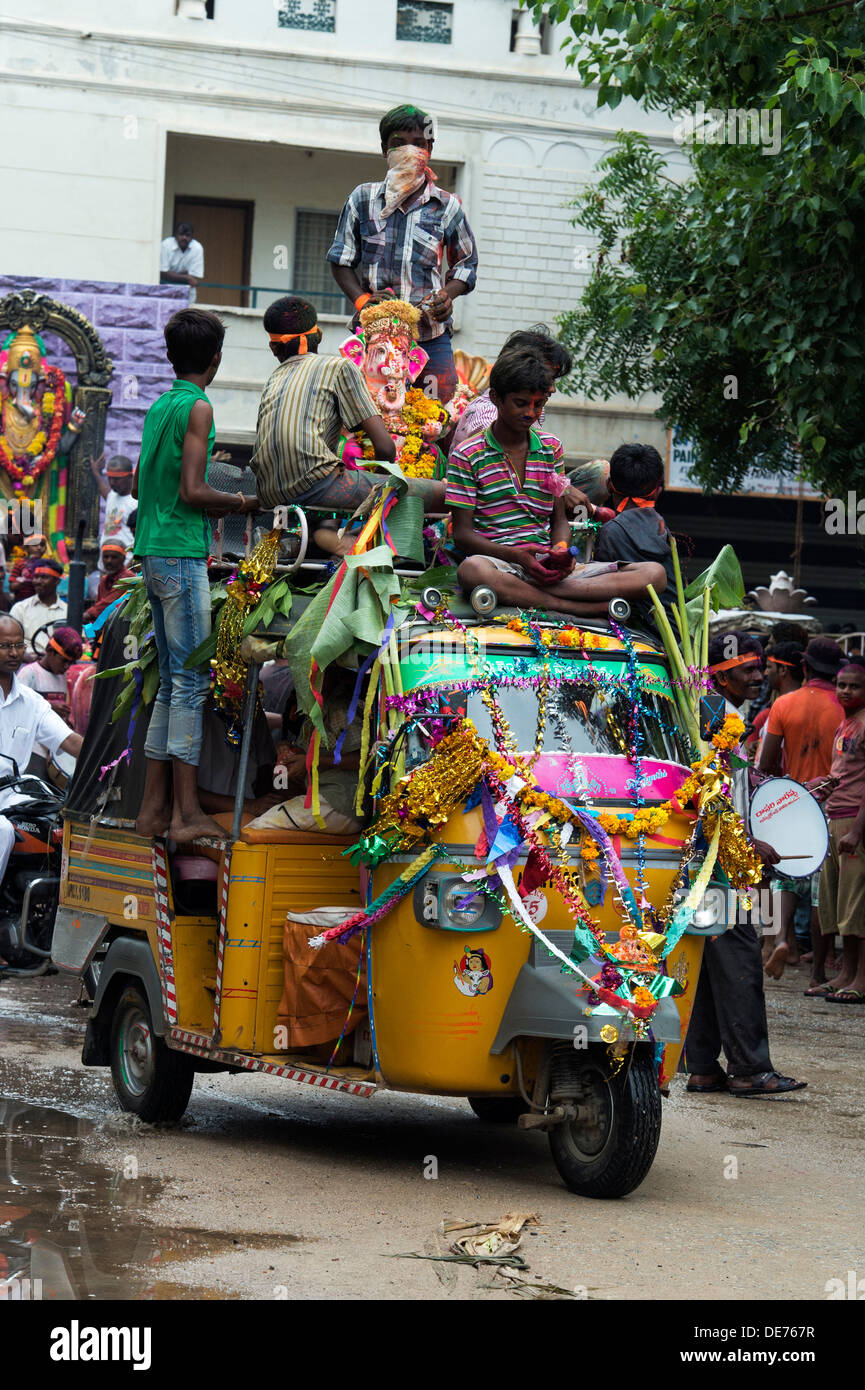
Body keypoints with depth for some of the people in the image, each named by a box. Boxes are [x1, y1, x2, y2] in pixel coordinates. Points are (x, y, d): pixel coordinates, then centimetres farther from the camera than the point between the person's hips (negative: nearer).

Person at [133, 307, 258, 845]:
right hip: (182, 553, -9)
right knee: (192, 680, -8)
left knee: (172, 681, 11)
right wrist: (242, 502, -2)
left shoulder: (158, 407, 15)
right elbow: (193, 491, -17)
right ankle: (187, 812, -10)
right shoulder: (197, 408, -10)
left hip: (154, 553, 9)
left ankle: (155, 807, 11)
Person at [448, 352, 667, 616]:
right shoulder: (466, 456, 3)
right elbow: (462, 534, -2)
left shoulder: (551, 448, 17)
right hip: (498, 561, -4)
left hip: (546, 564, 4)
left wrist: (560, 551, -6)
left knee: (654, 574, -16)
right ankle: (580, 608, -34)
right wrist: (516, 555, -19)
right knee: (472, 570, -44)